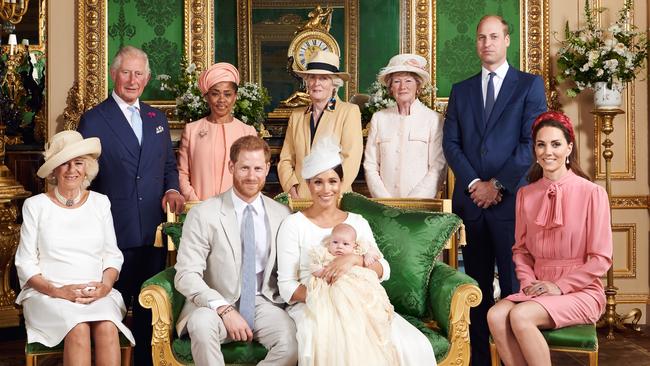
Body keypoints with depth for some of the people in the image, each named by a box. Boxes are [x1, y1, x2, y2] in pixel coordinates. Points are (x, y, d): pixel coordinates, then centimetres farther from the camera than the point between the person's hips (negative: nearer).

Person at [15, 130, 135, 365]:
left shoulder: (100, 202, 12)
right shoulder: (35, 205, 6)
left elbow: (113, 254, 12)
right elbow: (25, 263, 4)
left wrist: (106, 285, -9)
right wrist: (57, 291, -12)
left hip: (96, 293, 2)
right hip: (48, 293, -1)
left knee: (107, 328, -31)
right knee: (79, 328, -33)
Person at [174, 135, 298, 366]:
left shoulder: (282, 215, 7)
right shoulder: (203, 214, -3)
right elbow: (186, 275, -9)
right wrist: (224, 309, -20)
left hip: (263, 304, 2)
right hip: (216, 306, -1)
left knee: (291, 342, -29)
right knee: (202, 323, -35)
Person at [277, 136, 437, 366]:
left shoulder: (357, 223, 13)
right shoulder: (293, 225, 2)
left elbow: (383, 271, 2)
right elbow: (287, 287, -2)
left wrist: (354, 259, -18)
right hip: (312, 305, -3)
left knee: (415, 347, -21)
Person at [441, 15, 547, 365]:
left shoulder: (530, 84, 5)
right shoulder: (461, 90, 15)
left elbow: (531, 142, -4)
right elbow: (450, 143, 8)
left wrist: (498, 184, -9)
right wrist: (473, 184, -6)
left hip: (511, 199, -3)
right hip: (470, 200, 3)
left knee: (513, 283, -1)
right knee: (477, 285, 8)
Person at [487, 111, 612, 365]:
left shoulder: (592, 193, -6)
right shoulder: (525, 194, 9)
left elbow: (601, 258, -6)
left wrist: (559, 286, -11)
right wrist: (528, 282, -3)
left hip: (580, 291, -4)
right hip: (538, 288, 4)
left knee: (520, 315, -30)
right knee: (496, 316, -26)